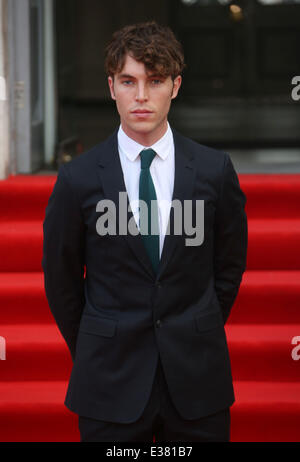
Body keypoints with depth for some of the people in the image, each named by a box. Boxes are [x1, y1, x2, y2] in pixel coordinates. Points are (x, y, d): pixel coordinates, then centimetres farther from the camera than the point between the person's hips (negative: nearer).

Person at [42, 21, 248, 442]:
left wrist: (198, 341, 12)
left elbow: (229, 266, 9)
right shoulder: (79, 179, -5)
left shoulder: (215, 170, -1)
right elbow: (61, 280, 5)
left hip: (197, 380, 1)